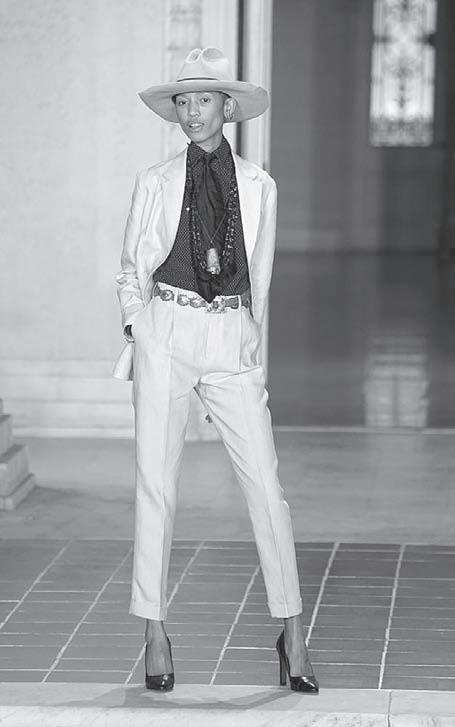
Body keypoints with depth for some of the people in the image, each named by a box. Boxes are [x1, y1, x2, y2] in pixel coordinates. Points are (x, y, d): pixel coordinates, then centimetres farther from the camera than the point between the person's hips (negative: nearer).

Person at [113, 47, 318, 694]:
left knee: (266, 486, -5)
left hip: (231, 341, 0)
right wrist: (138, 331, 0)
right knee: (156, 485, -1)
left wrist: (248, 339, 11)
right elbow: (131, 270, 12)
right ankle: (155, 633, 6)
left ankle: (292, 634, 1)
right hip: (164, 334, 0)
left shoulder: (259, 187, 8)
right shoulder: (155, 183, 6)